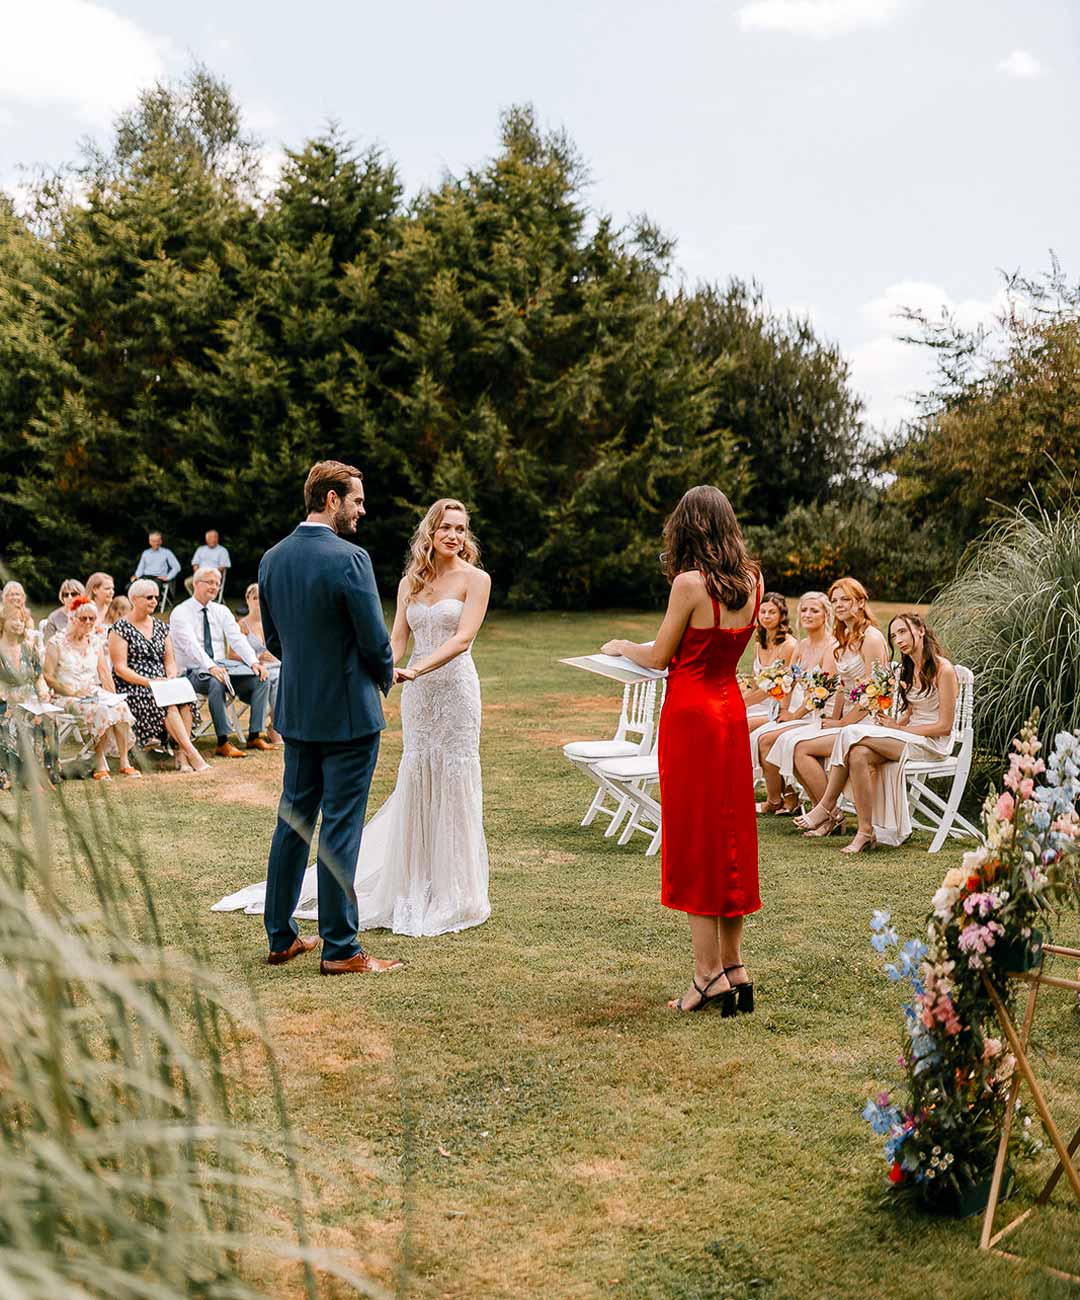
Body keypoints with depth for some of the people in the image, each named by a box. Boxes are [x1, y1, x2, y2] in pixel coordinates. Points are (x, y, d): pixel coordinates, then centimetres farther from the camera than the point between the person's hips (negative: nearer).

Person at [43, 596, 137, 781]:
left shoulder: (95, 643, 16)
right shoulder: (57, 643, -1)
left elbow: (105, 675, 13)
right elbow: (48, 677, -7)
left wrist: (114, 696, -3)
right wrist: (72, 692, -17)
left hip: (95, 694, 5)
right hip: (67, 698, -5)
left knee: (121, 706, -27)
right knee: (100, 710, -34)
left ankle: (125, 762, -25)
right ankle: (100, 765, -29)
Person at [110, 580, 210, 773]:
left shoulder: (160, 627, 18)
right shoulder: (120, 629, -1)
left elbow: (170, 661, 17)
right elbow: (120, 668, -8)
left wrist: (172, 676, -7)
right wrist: (148, 682, -19)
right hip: (132, 687, -5)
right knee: (168, 703, -33)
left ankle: (182, 755, -33)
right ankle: (192, 753, -37)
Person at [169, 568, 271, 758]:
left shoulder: (221, 611, 12)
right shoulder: (180, 613, -5)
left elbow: (237, 638, -1)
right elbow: (191, 645, -20)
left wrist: (253, 662, -19)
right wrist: (211, 667, -36)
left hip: (222, 666, 6)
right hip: (194, 671, -6)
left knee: (260, 678, -17)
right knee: (216, 683, -39)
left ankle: (255, 735, -16)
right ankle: (223, 742, -35)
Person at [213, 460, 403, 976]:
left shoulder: (272, 559, 5)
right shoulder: (349, 559, -18)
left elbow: (274, 638, 12)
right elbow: (375, 640, -14)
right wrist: (384, 678, 6)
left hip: (296, 710, 7)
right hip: (348, 711, -7)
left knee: (292, 821, 15)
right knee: (340, 830, -1)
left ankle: (281, 937, 23)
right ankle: (340, 949, 7)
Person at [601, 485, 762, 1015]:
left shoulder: (691, 583, -15)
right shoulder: (752, 582, 5)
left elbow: (658, 658, -6)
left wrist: (623, 647, 13)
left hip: (691, 713, -7)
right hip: (732, 710, 7)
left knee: (694, 838, 1)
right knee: (730, 836, 12)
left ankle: (709, 972, 5)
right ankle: (734, 967, 18)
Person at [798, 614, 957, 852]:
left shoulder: (943, 669, -11)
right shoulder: (909, 668, 14)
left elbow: (944, 726, -13)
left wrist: (898, 728, -12)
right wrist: (893, 724, -2)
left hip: (933, 742, -7)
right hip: (910, 734, 7)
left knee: (853, 735, -24)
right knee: (860, 754, -24)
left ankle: (826, 807, -14)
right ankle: (866, 831, -24)